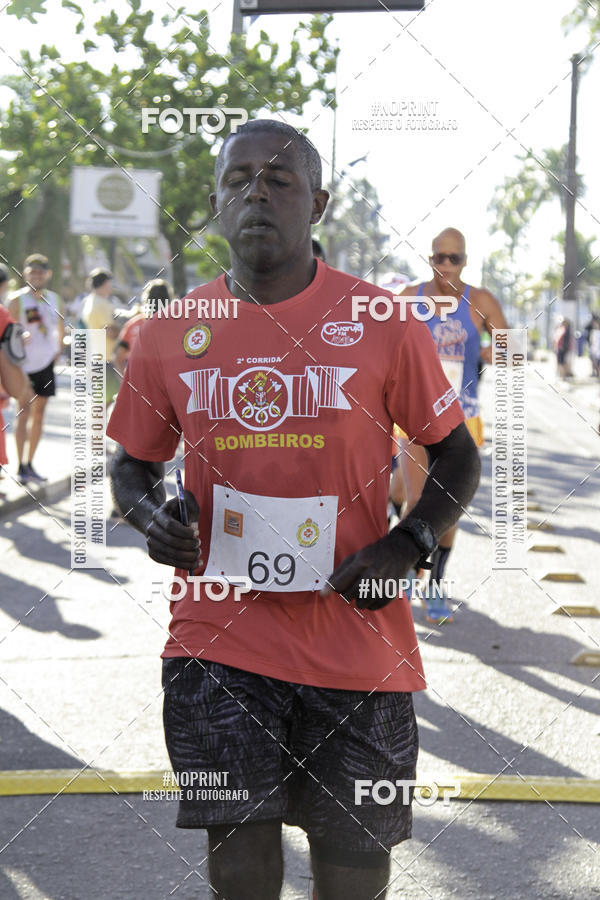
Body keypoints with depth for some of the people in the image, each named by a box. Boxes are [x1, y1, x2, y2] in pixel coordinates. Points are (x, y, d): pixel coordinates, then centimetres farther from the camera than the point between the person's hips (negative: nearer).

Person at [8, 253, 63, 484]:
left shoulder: (54, 299, 8)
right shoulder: (17, 300, -8)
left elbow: (60, 326, 23)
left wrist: (58, 349, 15)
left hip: (45, 363, 5)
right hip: (24, 363, -5)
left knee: (39, 414, 8)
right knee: (24, 411, -12)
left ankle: (30, 464, 17)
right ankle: (21, 467, -12)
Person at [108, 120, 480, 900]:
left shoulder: (383, 325, -3)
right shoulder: (172, 333, 2)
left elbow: (457, 458, 5)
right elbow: (134, 462, 15)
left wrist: (409, 544, -11)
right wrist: (150, 514, -7)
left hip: (354, 636, -1)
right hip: (219, 636, 1)